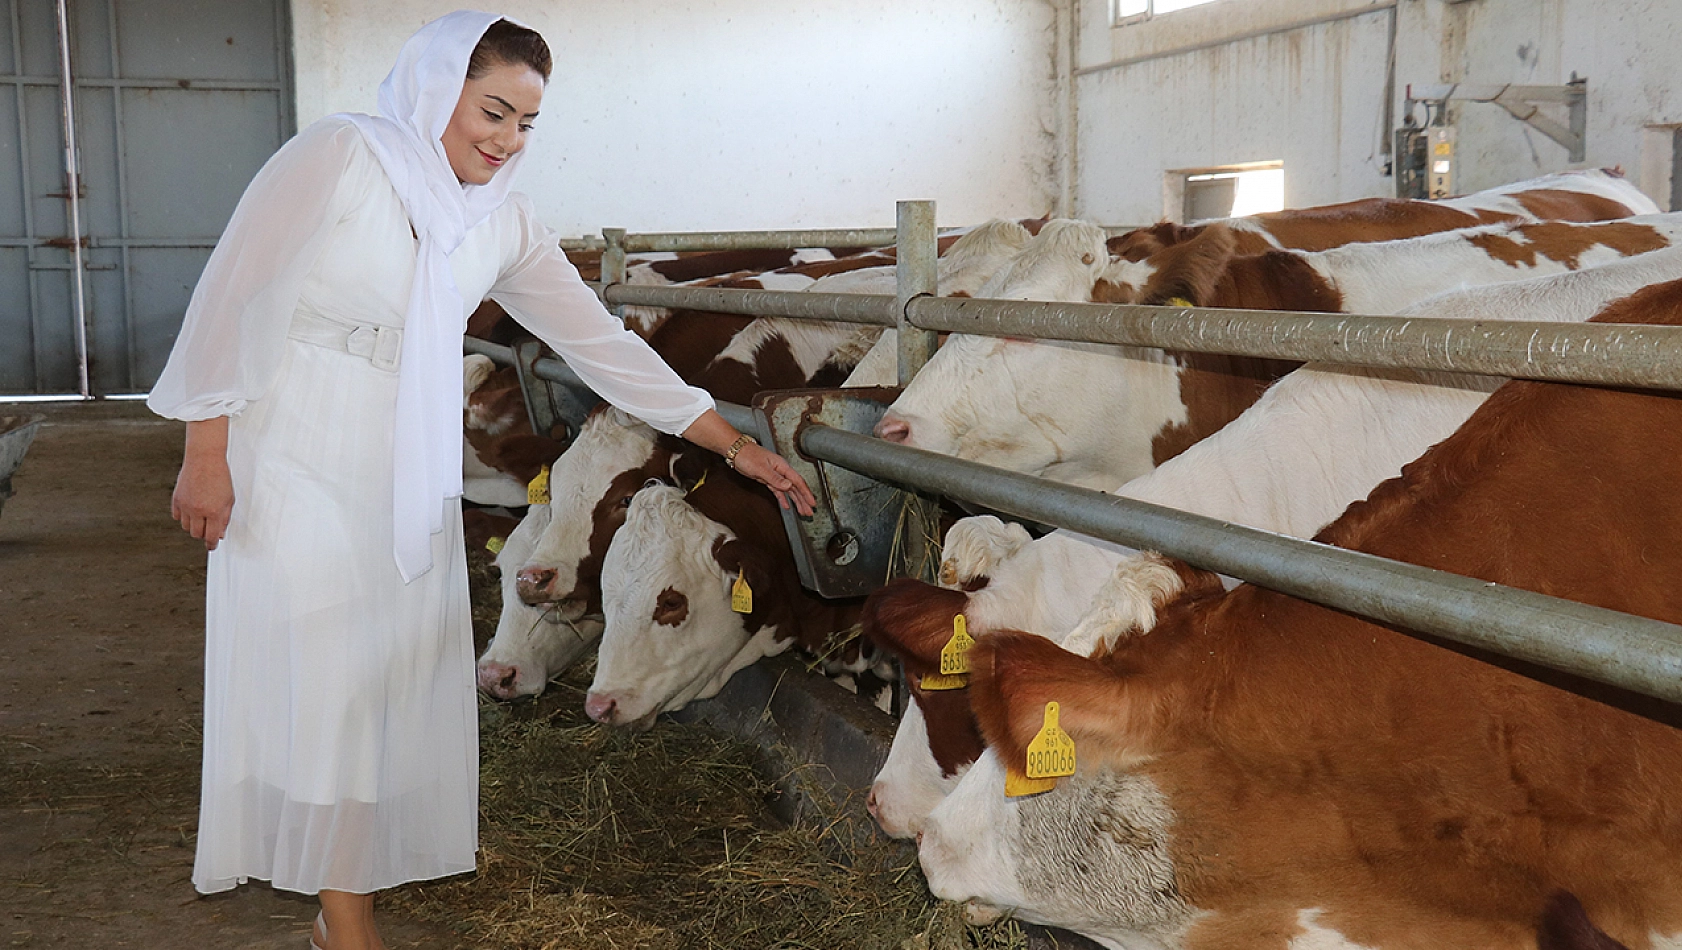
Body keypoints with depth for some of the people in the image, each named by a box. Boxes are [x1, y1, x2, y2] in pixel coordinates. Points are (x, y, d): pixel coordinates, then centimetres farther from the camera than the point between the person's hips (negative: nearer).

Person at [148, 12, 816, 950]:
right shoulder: (341, 154, -12)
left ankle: (369, 865, 24)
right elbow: (235, 294, -12)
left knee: (404, 667, 7)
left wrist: (734, 443, 2)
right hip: (299, 458, -5)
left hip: (411, 474, 5)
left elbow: (599, 338, 5)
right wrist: (207, 456, -14)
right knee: (322, 674, -4)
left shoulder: (504, 222, 3)